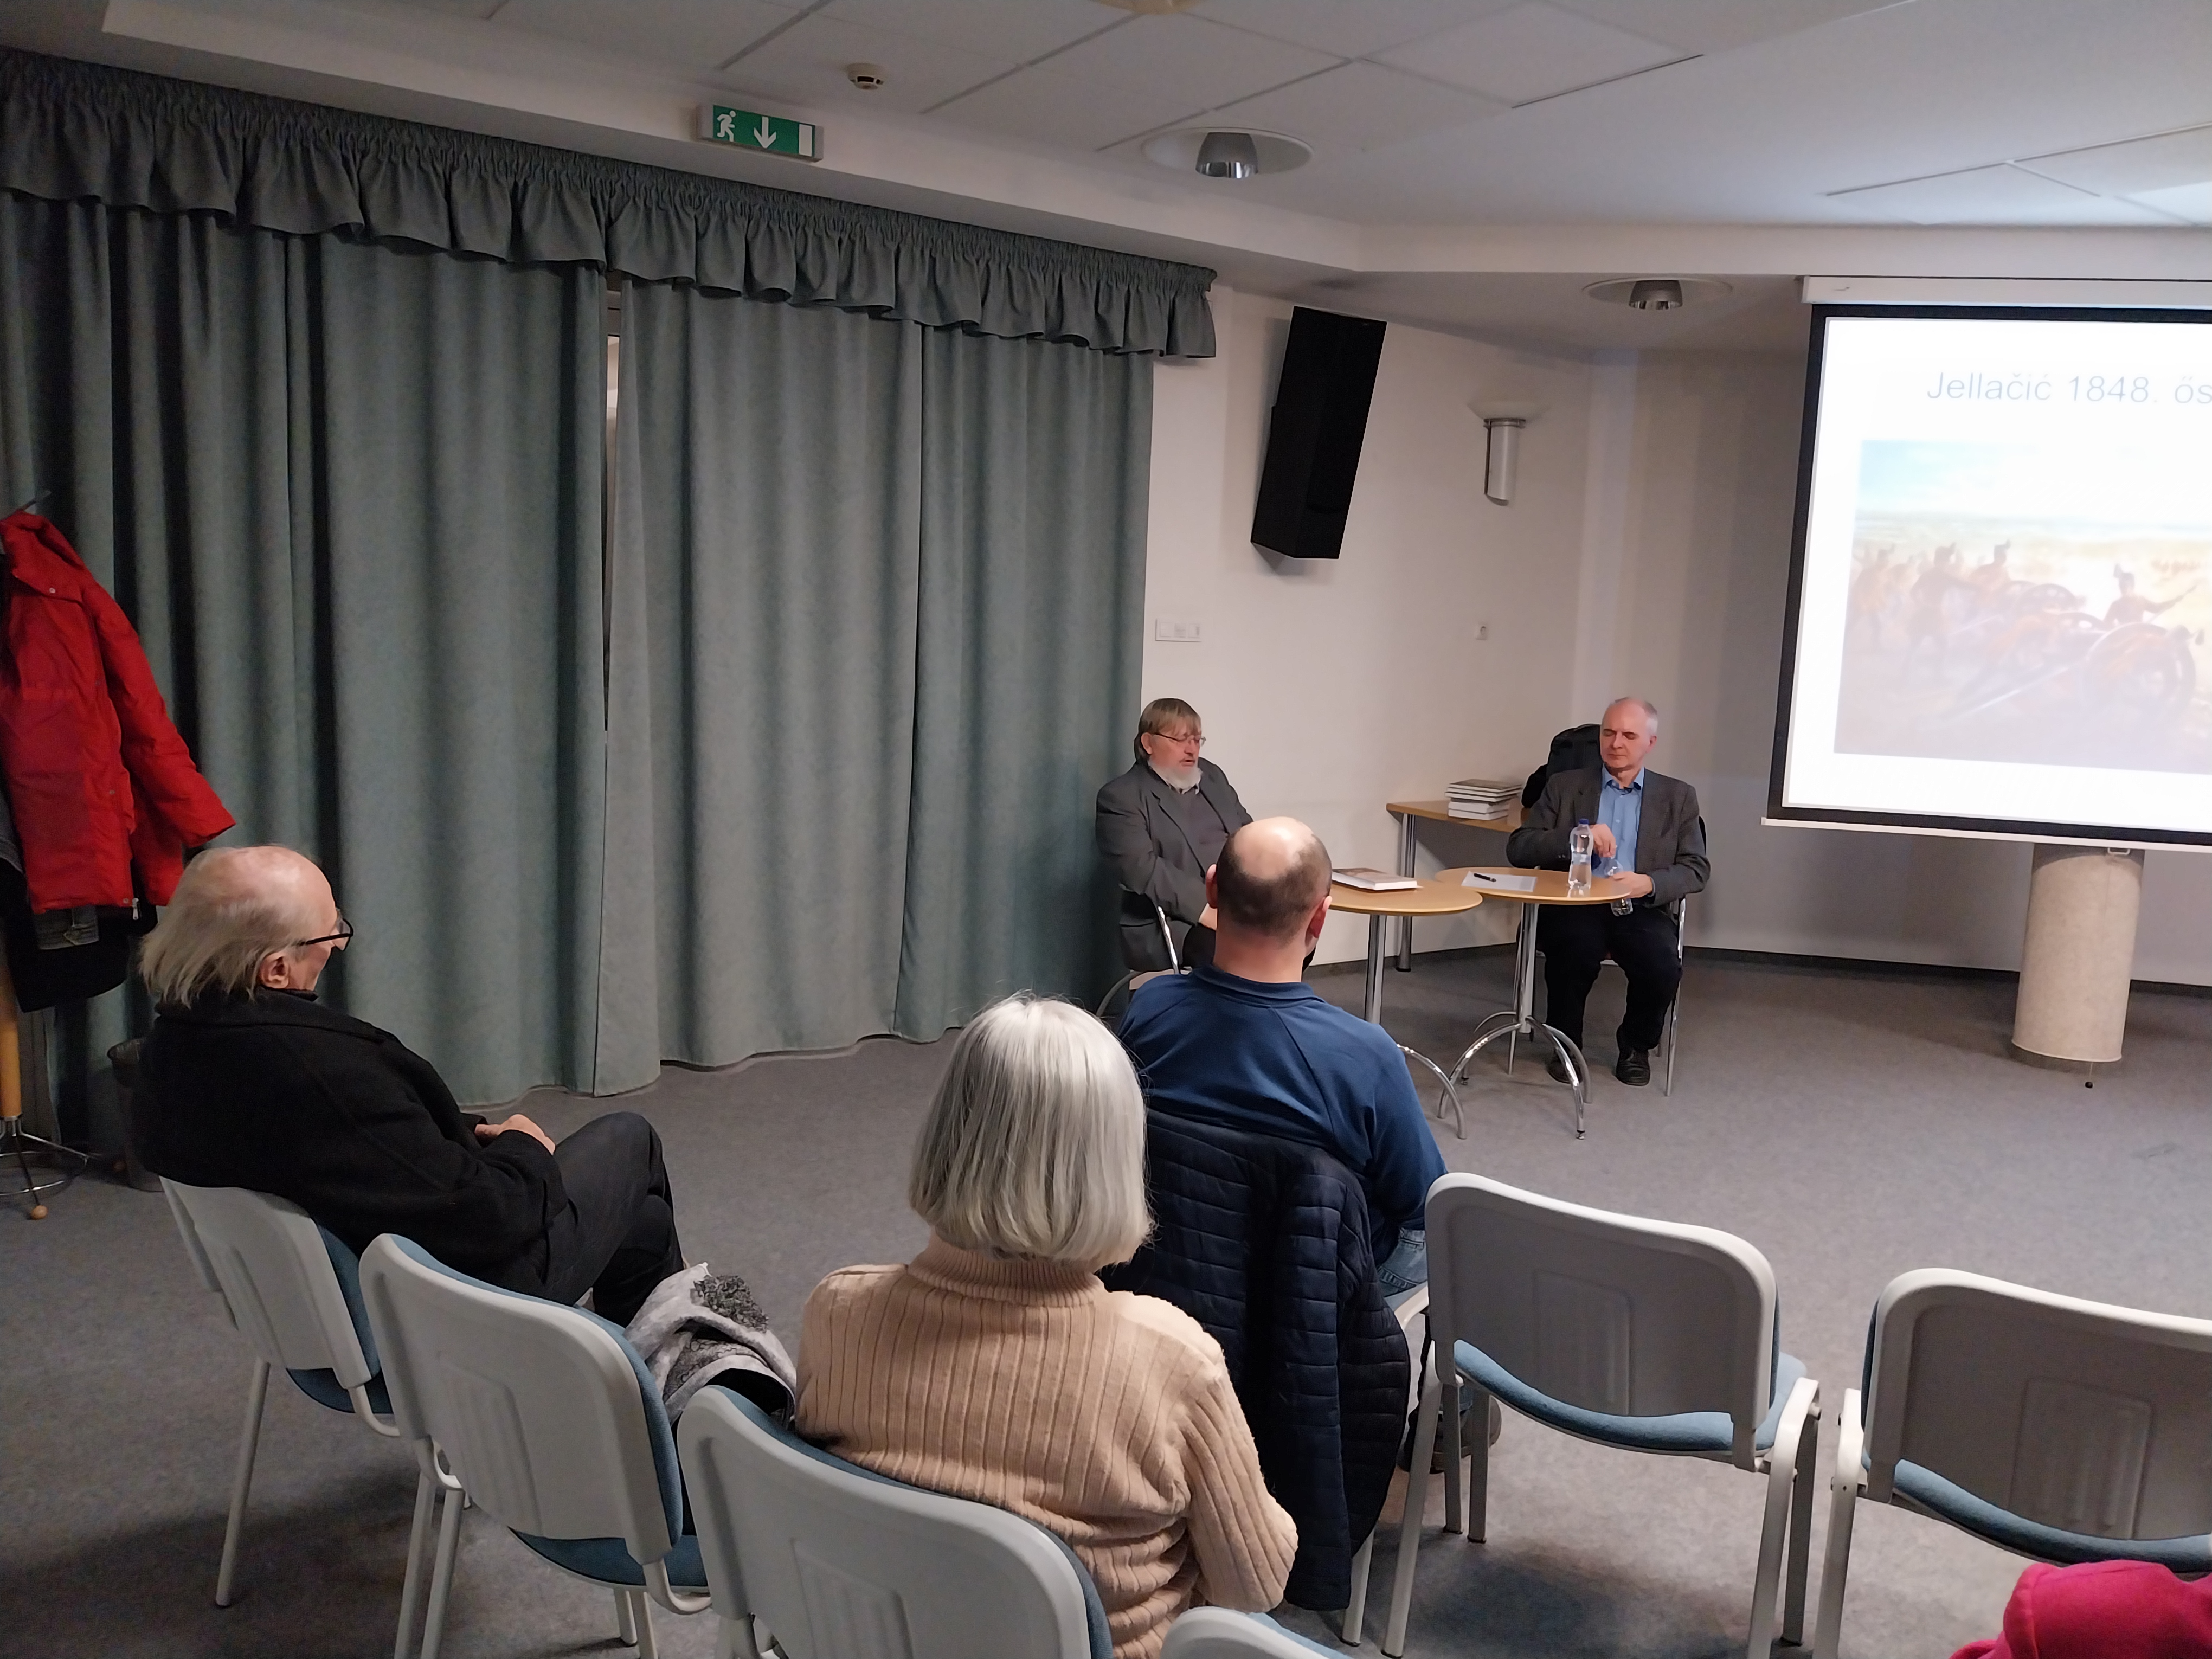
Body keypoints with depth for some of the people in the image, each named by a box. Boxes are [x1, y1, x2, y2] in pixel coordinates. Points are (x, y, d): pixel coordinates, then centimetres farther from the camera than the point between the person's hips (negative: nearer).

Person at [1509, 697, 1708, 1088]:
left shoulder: (1678, 796, 14)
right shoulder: (1564, 786, 12)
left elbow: (1696, 870, 7)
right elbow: (1518, 850, 3)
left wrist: (1650, 883, -14)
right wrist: (1577, 836, -14)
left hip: (1640, 909, 1)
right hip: (1574, 908, -1)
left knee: (1662, 967, -29)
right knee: (1577, 948, -34)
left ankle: (1636, 1046, 3)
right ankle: (1566, 1045, -7)